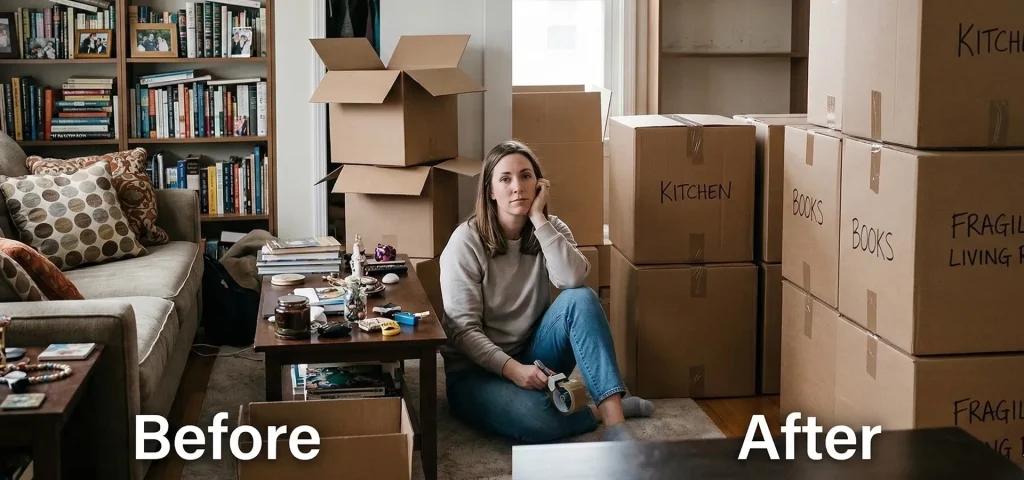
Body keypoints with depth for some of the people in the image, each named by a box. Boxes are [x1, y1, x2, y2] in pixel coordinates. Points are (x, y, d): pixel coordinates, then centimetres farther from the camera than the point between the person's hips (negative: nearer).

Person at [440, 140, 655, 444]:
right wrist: (513, 369, -28)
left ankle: (614, 416, -30)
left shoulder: (551, 229, 1)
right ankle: (601, 411, -8)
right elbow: (462, 329, -16)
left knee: (580, 299, -25)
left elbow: (573, 279, -21)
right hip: (476, 370, -4)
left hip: (533, 357, 4)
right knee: (534, 418, -36)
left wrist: (539, 219, -21)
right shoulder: (466, 242, -13)